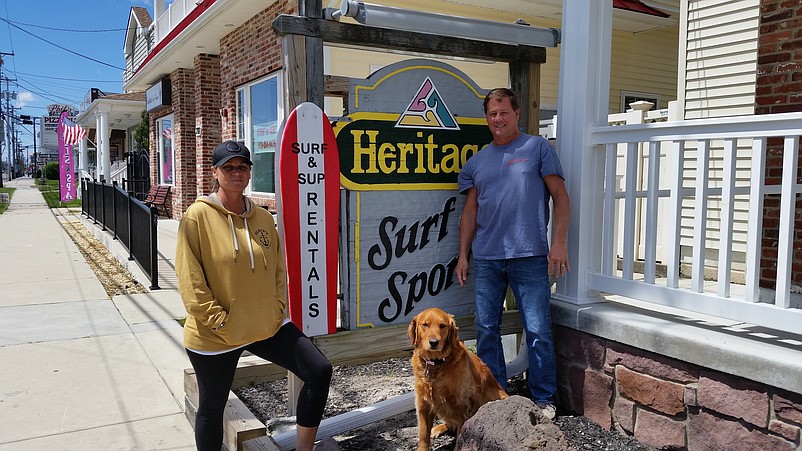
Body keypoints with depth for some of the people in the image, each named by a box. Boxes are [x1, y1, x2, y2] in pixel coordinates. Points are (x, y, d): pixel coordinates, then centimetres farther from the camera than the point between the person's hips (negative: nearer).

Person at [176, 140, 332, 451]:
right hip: (214, 336, -4)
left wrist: (278, 308, 2)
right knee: (212, 407, 13)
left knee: (320, 371, -7)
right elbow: (190, 279, -14)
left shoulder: (262, 217, 5)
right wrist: (219, 320, -17)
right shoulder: (198, 215, -10)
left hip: (268, 326, 4)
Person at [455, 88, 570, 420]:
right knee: (486, 330, 8)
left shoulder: (537, 147, 4)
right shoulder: (477, 161, 15)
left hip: (530, 256, -4)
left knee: (538, 331, 0)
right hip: (486, 259, 4)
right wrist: (463, 255, 11)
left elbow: (560, 196, 1)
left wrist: (559, 242, -9)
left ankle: (543, 399, 16)